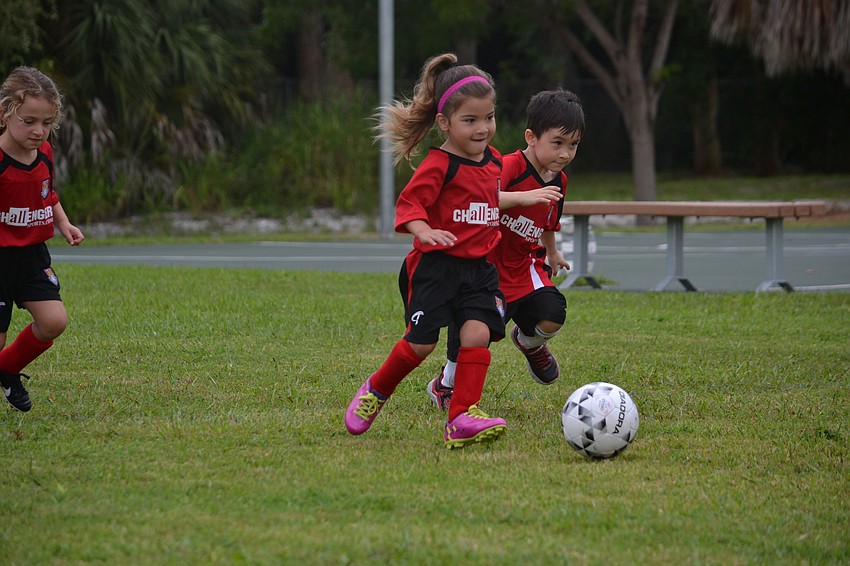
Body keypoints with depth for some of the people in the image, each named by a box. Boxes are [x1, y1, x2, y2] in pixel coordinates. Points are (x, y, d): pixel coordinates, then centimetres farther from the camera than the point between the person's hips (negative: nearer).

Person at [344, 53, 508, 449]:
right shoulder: (439, 165, -12)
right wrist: (423, 230, -37)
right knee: (421, 343, -5)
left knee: (478, 332, -14)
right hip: (435, 266, -5)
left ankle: (462, 419, -12)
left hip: (480, 268, 5)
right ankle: (376, 390, 22)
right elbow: (409, 202, -19)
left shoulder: (495, 163, 11)